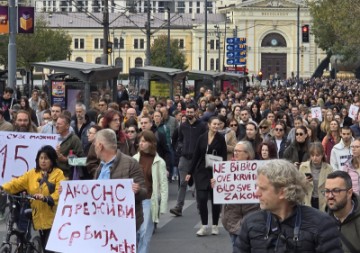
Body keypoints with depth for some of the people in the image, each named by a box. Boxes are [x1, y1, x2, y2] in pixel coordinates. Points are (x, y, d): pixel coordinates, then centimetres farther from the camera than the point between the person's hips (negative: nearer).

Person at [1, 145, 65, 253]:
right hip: (39, 217, 4)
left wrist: (46, 198, -32)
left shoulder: (58, 174, -4)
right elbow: (17, 183, -1)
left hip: (53, 218, -4)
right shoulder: (32, 174, 9)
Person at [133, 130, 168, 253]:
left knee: (145, 233, -1)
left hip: (149, 201, -3)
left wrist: (162, 207, -8)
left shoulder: (159, 162, -3)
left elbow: (163, 185, -3)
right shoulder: (134, 159, 4)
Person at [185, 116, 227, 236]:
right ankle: (204, 226, 3)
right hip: (201, 172, 2)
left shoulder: (221, 139, -2)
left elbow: (224, 157, -3)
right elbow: (196, 156, 8)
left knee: (215, 199, 4)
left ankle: (215, 226, 16)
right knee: (201, 199, -5)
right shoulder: (201, 138, 4)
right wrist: (190, 172, 7)